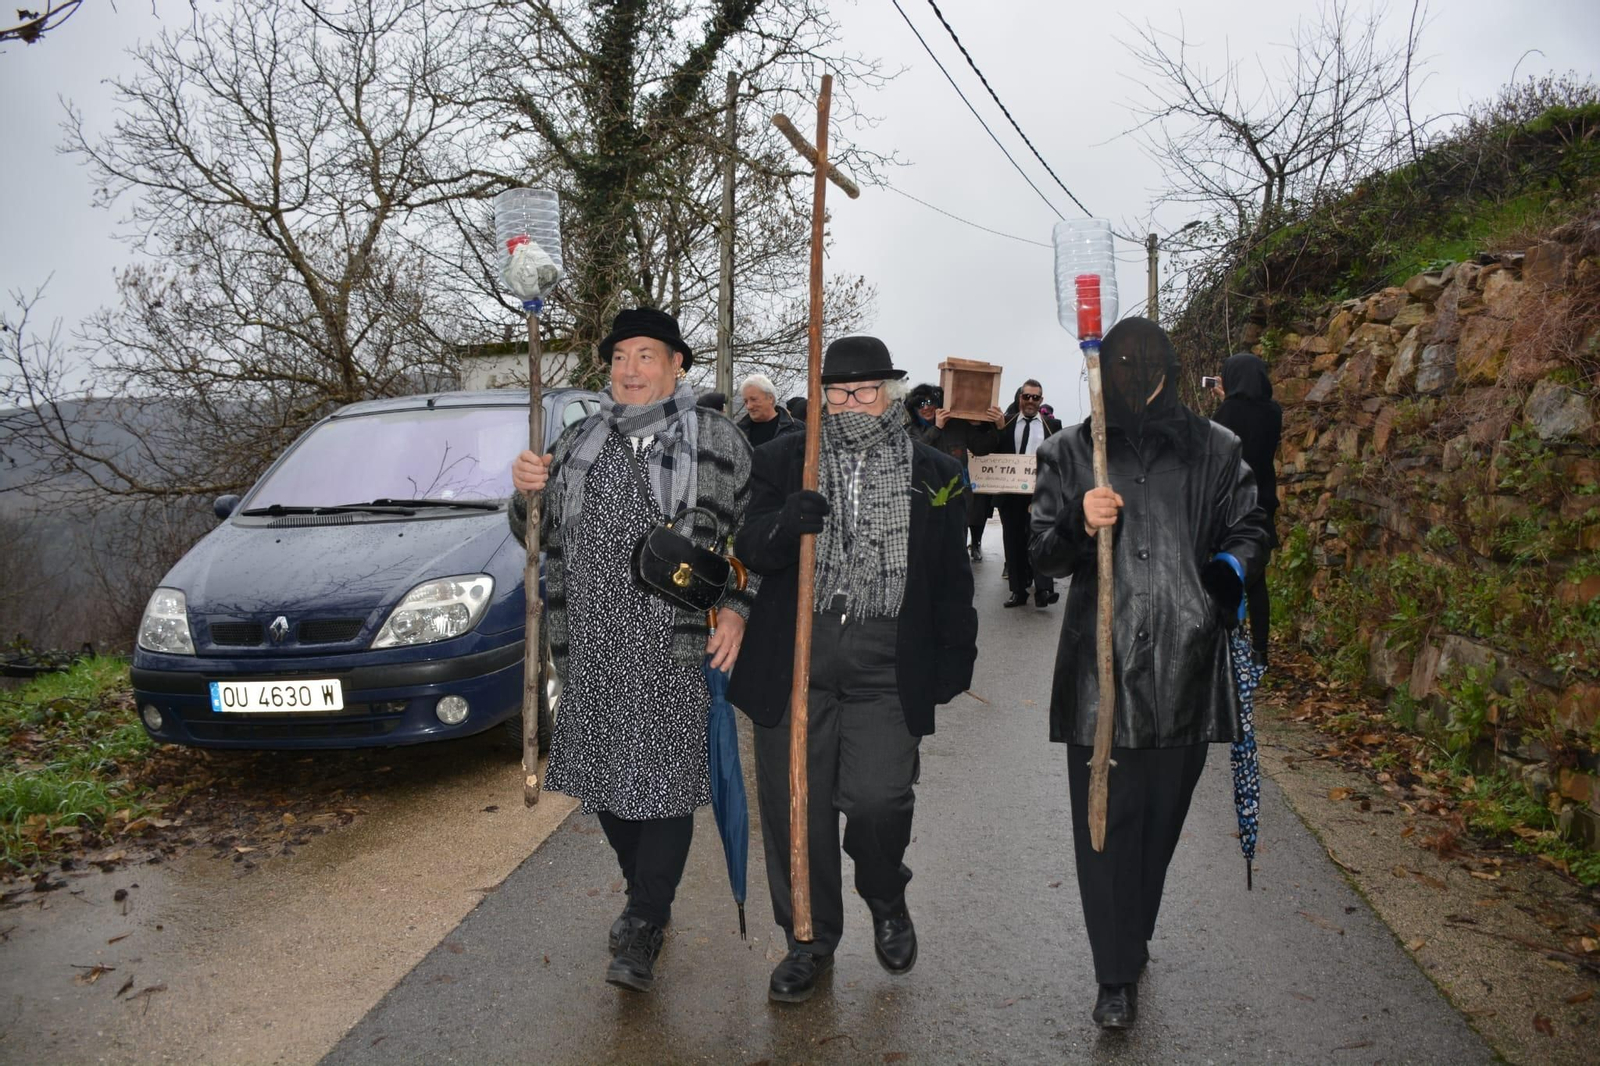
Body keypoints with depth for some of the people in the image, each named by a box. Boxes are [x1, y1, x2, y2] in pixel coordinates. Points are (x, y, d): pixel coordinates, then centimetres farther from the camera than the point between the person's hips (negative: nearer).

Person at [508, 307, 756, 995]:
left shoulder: (717, 441, 2)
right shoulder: (579, 442, 13)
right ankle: (646, 894, 35)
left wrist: (737, 609, -7)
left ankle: (642, 930, 10)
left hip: (677, 647, -4)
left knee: (667, 779, -3)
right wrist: (526, 492, -4)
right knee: (605, 772, 13)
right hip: (593, 647, 5)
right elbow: (538, 535, 17)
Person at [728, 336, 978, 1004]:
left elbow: (951, 580, 14)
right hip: (792, 665, 1)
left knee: (877, 799, -11)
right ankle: (811, 939, 28)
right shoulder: (782, 461, 7)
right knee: (795, 806, 5)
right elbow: (747, 550, 1)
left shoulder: (934, 474, 9)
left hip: (886, 672, -1)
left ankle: (887, 901, 24)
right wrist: (782, 525, -20)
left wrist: (954, 660, 9)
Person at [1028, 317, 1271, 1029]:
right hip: (1099, 666, -1)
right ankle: (1117, 975, 11)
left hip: (1185, 668, 1)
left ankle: (1130, 943, 35)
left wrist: (1229, 570, -8)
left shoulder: (1214, 450, 6)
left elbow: (1251, 531, 14)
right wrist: (1081, 526, -18)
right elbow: (1043, 554, 3)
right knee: (1105, 822, 0)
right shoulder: (1068, 454, 5)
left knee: (1159, 818, 14)